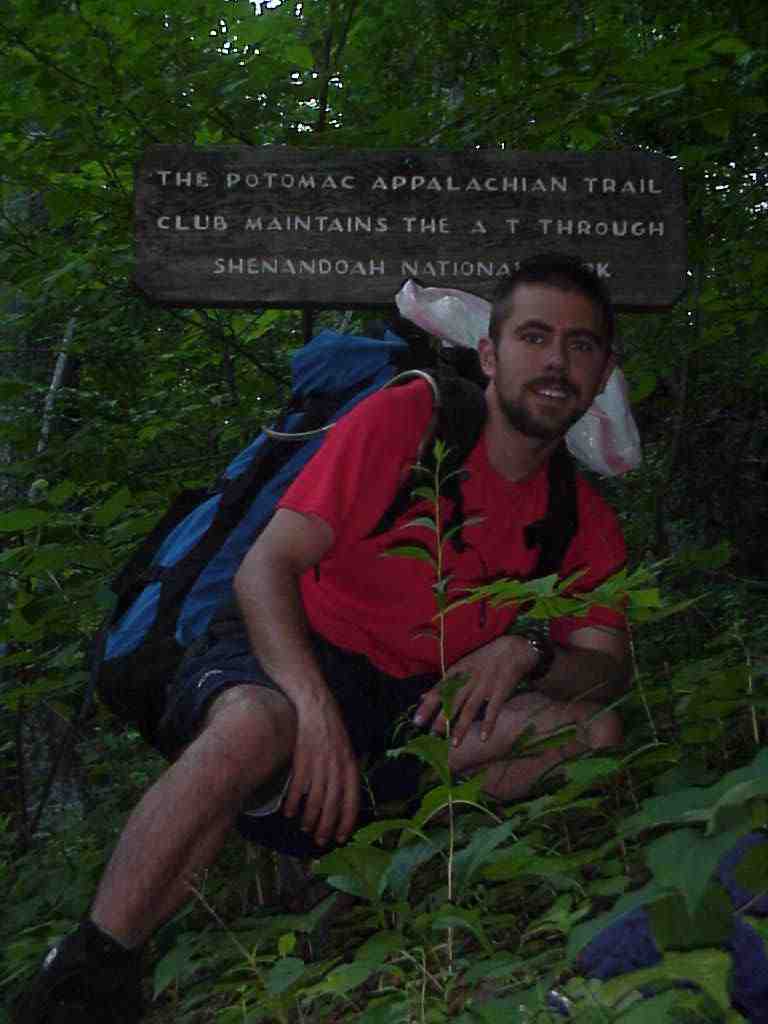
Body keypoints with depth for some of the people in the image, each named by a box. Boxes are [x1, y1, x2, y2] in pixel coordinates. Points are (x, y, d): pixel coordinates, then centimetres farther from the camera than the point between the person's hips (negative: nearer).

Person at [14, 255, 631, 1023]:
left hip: (415, 701, 5)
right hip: (299, 655, -4)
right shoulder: (404, 419, -11)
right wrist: (315, 707, -32)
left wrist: (526, 653, -23)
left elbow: (609, 668, 0)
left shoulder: (584, 519, 4)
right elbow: (264, 569, -16)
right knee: (254, 724, -38)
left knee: (594, 729, -17)